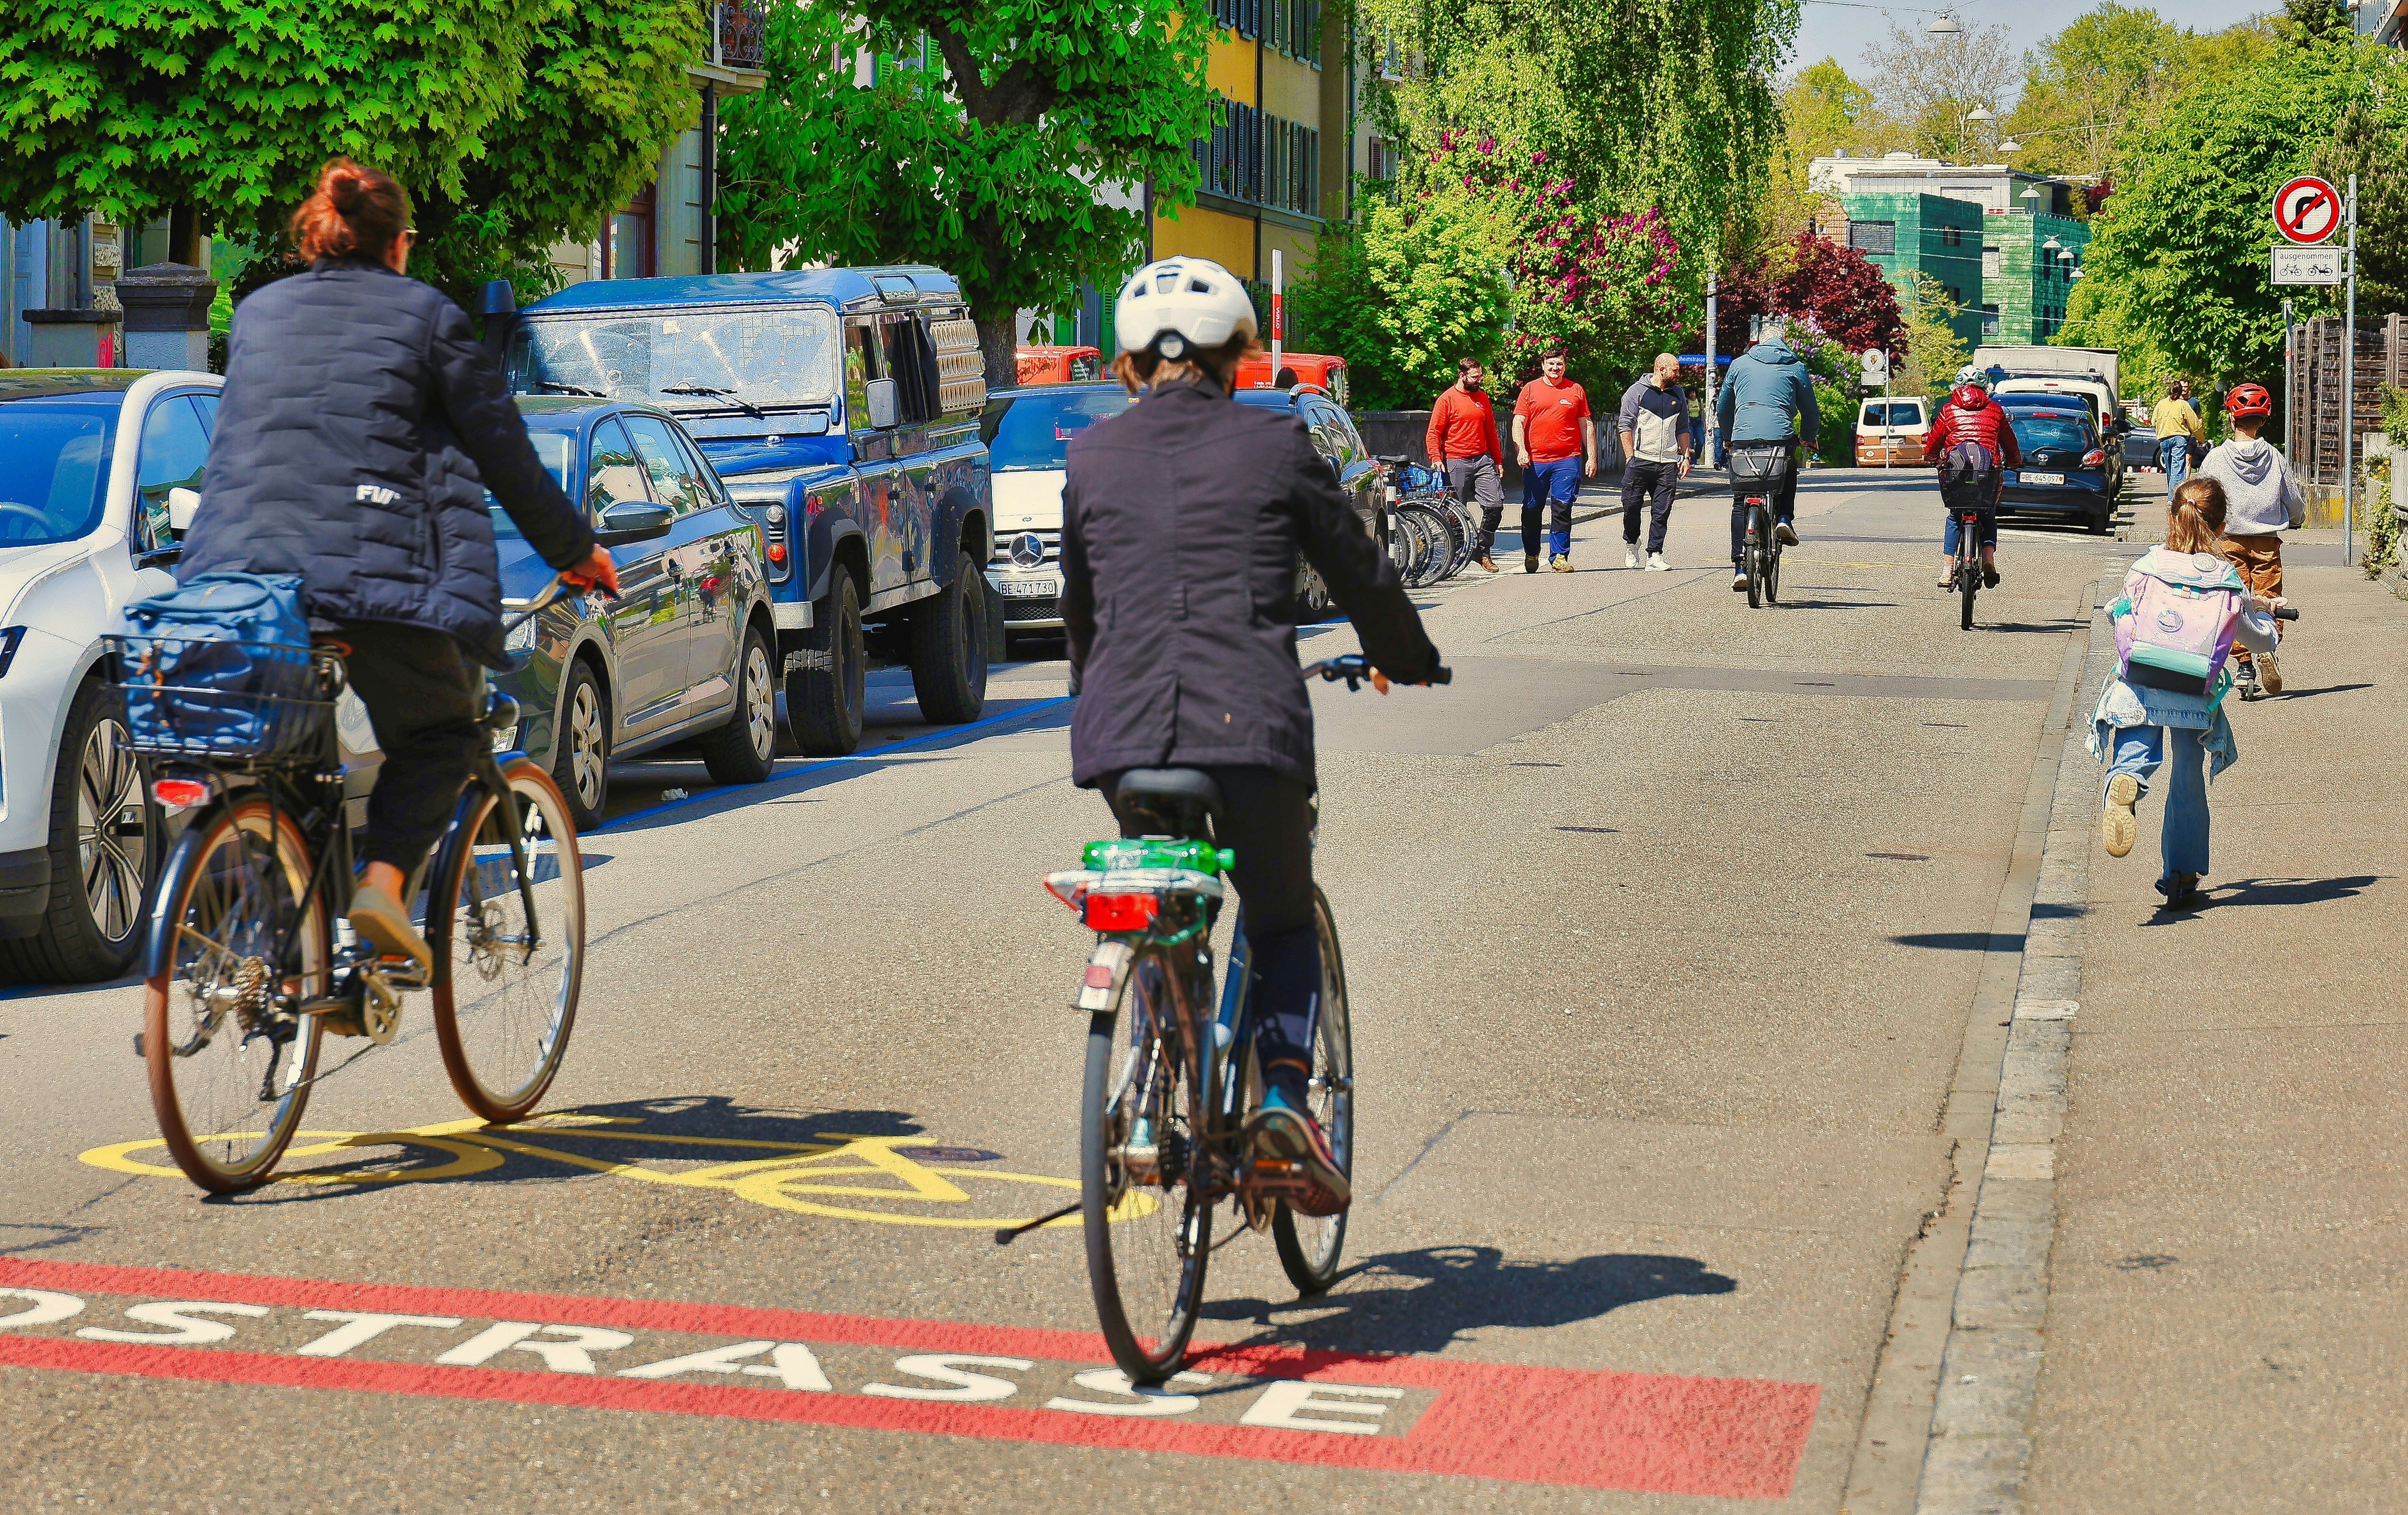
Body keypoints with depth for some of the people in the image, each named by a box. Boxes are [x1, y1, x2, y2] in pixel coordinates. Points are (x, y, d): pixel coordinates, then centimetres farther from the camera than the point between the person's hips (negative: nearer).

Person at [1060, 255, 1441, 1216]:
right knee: (1283, 921, 18)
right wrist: (1405, 660, 34)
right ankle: (1283, 1092, -4)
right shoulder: (1273, 445, 4)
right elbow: (1358, 572, 14)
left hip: (1122, 732, 2)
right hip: (1253, 727, -2)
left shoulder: (1092, 459, 11)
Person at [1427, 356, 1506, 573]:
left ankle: (1484, 552, 8)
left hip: (1483, 460, 4)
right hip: (1456, 463, -4)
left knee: (1495, 505, -7)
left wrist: (1498, 461, 19)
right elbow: (1434, 432, -4)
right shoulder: (1447, 399, -3)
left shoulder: (1482, 397, 13)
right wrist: (1436, 459, -18)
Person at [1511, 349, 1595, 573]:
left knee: (1562, 509, -7)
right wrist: (1520, 450, -11)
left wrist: (1592, 458, 8)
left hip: (1567, 460, 0)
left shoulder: (1576, 391, 10)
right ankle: (1531, 555, 24)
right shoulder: (1530, 389, 7)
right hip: (1535, 460, 0)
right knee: (1532, 510, 7)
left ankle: (1559, 556, -3)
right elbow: (1519, 422, 3)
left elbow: (1586, 426, 13)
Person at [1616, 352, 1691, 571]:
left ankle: (1655, 556, 1)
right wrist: (1630, 457, -8)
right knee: (1632, 506, -1)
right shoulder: (1638, 391, 0)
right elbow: (1625, 425, -2)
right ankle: (1631, 542, 25)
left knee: (1663, 512, -1)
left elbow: (1683, 428, 22)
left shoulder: (1678, 394, 15)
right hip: (1640, 460, -4)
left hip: (1668, 463, 4)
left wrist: (1685, 456, 13)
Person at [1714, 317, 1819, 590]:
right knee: (1789, 477, 32)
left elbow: (1723, 409, 22)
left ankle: (1740, 566, 0)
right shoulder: (1796, 367, 12)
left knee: (1740, 504, 9)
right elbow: (1811, 412, 15)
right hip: (1781, 437, -1)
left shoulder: (1739, 364, 16)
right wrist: (1808, 438, 34)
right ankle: (1784, 518, 7)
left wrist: (1727, 438, 38)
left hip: (1743, 437, 1)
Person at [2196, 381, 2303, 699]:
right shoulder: (2274, 458, -2)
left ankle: (2245, 666, -4)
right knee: (2269, 599, 5)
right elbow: (2295, 503, 7)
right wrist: (2297, 520, 30)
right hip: (2267, 542, 1)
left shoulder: (2216, 458, -6)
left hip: (2229, 541, -1)